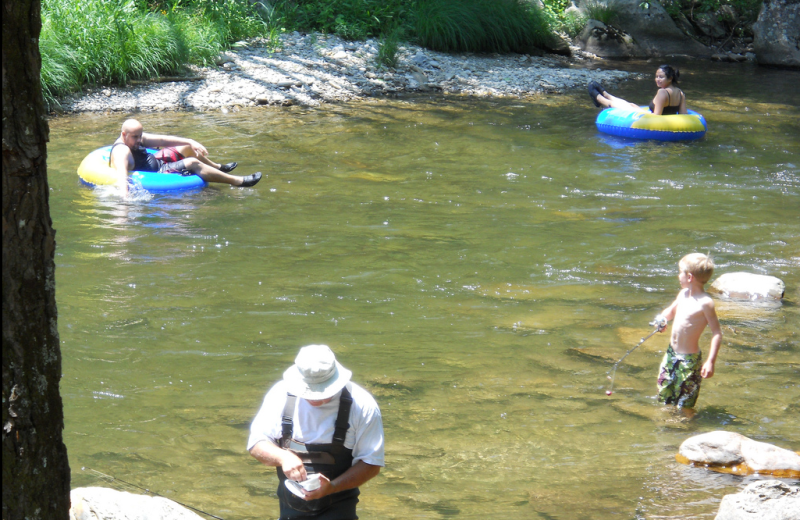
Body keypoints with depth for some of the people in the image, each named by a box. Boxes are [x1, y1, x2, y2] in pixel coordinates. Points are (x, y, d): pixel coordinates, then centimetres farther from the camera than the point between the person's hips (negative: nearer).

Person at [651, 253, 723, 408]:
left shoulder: (705, 303, -20)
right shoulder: (683, 294, 4)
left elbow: (717, 333, -20)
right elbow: (671, 311, 24)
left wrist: (711, 361, -26)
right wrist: (662, 318, 0)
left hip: (689, 360, -8)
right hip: (671, 354, 8)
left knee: (684, 405, 2)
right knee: (664, 393, 20)